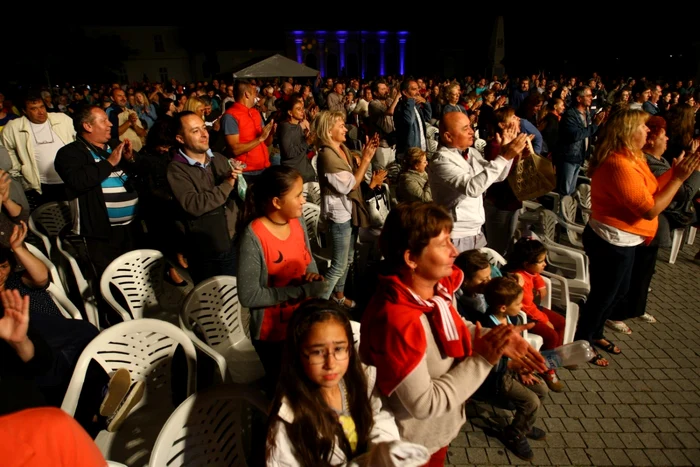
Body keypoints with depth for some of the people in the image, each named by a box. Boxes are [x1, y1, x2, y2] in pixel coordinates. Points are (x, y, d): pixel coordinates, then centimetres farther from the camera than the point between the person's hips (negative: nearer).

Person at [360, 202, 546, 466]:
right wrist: (483, 359, -28)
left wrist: (494, 339, -11)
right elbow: (424, 404, -30)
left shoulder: (439, 286, -13)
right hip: (413, 442, -7)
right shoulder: (396, 321, -38)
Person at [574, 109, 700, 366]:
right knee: (602, 295, 5)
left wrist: (675, 171, 2)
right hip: (613, 242, -11)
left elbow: (649, 191, 10)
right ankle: (581, 343, 23)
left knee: (619, 291, 24)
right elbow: (650, 209, -25)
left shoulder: (630, 158, 6)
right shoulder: (620, 165, -27)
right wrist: (679, 178, -19)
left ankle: (595, 334, 41)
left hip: (623, 240, 11)